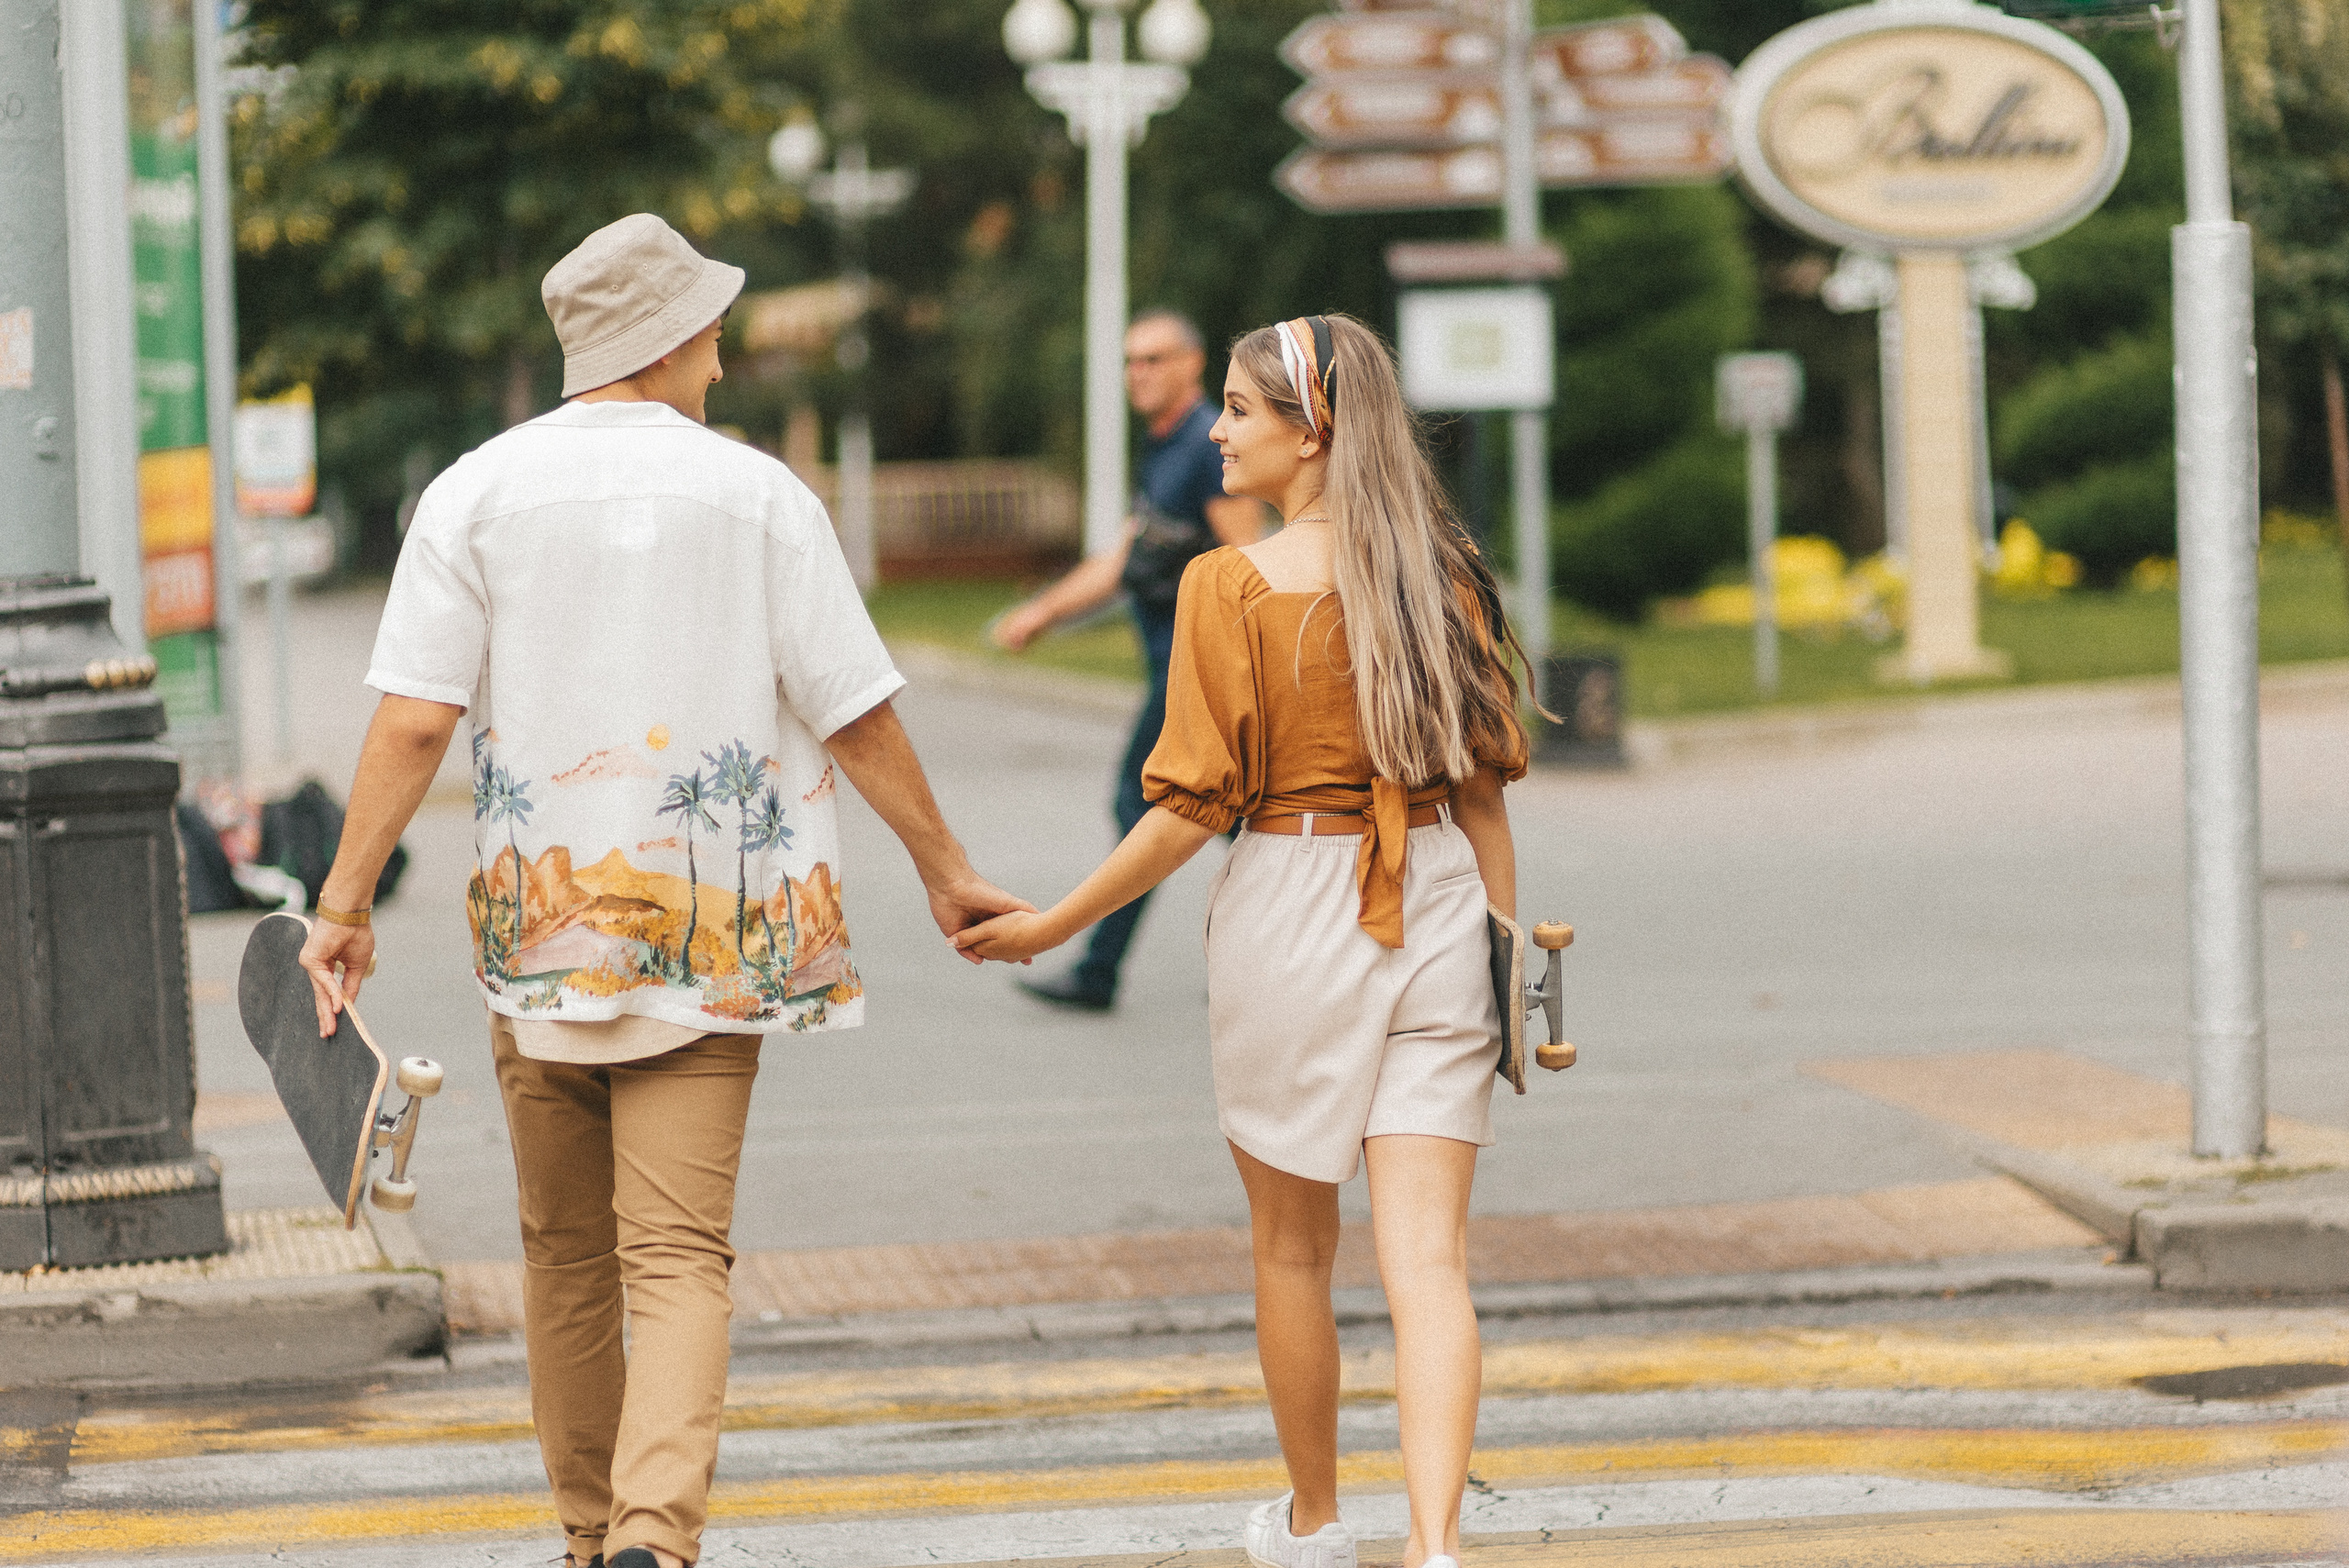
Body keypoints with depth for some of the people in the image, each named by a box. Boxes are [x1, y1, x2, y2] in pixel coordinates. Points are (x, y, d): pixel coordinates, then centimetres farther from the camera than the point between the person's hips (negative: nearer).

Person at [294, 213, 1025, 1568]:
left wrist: (346, 900, -1)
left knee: (569, 1255, 15)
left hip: (538, 924, 2)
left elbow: (415, 719, -7)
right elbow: (857, 718, 1)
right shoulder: (762, 498, -1)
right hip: (709, 933, -1)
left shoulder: (477, 494, 0)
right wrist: (948, 874, 13)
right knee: (680, 1253, -6)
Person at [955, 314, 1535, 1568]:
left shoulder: (1232, 586, -12)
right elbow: (1483, 784, 6)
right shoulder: (1440, 574, 2)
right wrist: (1509, 948, 15)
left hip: (1289, 908, -3)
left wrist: (1053, 924, -2)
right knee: (1425, 1261, -2)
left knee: (1292, 1247, 17)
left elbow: (1192, 807, -12)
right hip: (1437, 909, 3)